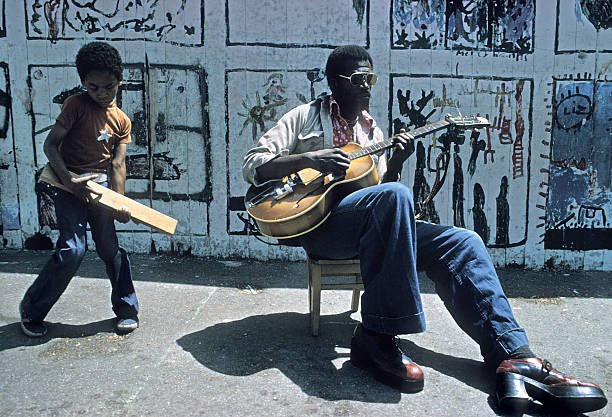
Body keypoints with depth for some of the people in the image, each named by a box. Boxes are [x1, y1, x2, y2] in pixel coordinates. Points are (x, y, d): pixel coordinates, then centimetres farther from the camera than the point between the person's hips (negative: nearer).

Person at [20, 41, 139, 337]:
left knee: (110, 249, 4)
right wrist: (69, 180, -22)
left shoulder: (122, 122, 5)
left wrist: (119, 204, -8)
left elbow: (117, 164, 3)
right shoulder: (76, 105, -8)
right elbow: (50, 143, -10)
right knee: (73, 249, -14)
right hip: (69, 183, -4)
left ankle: (126, 309, 19)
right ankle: (31, 310, 4)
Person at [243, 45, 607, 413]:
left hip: (370, 228, 6)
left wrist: (396, 164, -2)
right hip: (319, 223, -6)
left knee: (462, 242, -12)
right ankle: (376, 338, -32)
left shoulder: (372, 130, 23)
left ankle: (514, 355, -21)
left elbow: (380, 187, 19)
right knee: (394, 196, -36)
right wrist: (311, 158, -16)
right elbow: (252, 165, -1)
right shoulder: (305, 116, 8)